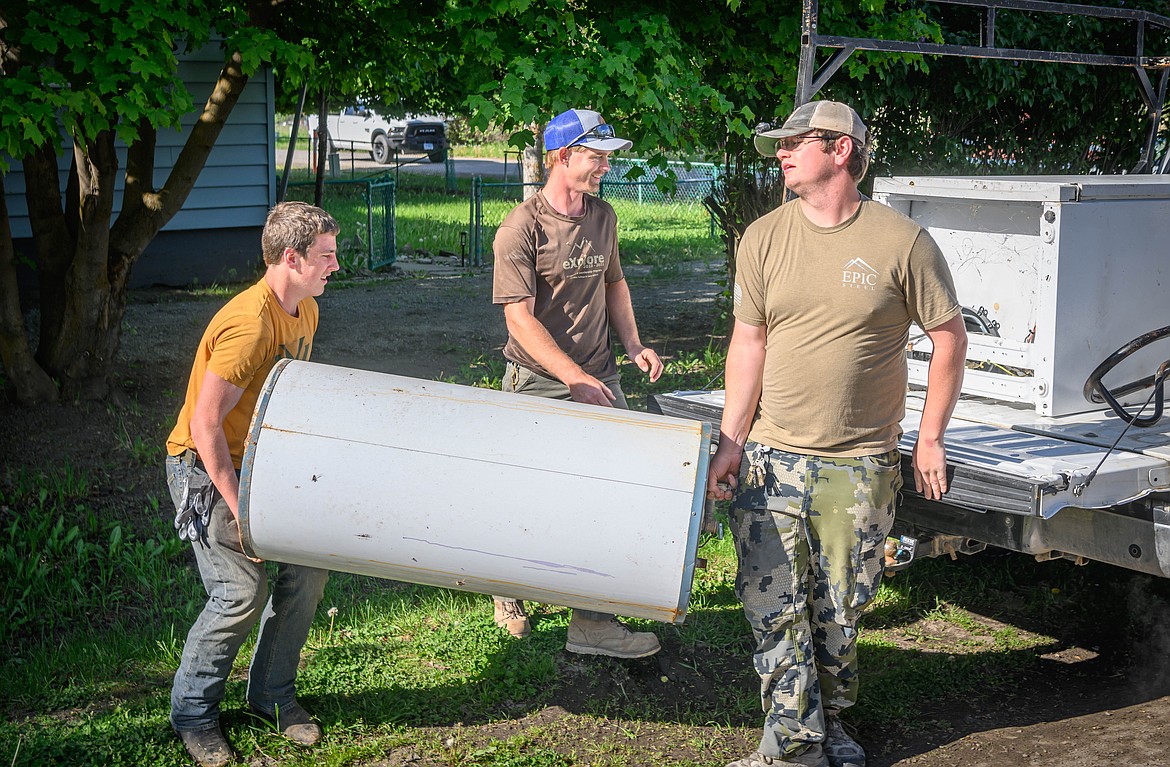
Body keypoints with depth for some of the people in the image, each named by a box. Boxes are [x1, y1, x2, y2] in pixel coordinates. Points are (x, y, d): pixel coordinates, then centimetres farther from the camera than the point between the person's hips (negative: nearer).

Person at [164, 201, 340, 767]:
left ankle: (271, 693, 20)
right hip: (207, 469, -8)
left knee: (308, 568, 2)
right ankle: (192, 713, 11)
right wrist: (240, 510, -25)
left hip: (259, 462, 8)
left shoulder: (305, 312, 2)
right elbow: (205, 424, -27)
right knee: (242, 593, -11)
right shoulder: (249, 326, -28)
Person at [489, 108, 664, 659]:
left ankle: (594, 621, 6)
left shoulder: (602, 217, 10)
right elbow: (521, 320, -16)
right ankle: (510, 592, 32)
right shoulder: (521, 229, -11)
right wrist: (577, 379, -23)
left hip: (598, 378, 6)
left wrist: (632, 344, 8)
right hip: (540, 385, -5)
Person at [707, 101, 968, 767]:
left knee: (839, 613, 9)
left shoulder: (903, 241, -6)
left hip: (860, 468, -2)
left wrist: (930, 439, 2)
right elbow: (749, 344, 6)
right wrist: (731, 443, 2)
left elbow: (951, 336, 3)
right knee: (774, 610, 1)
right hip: (770, 461, 2)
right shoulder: (763, 239, 3)